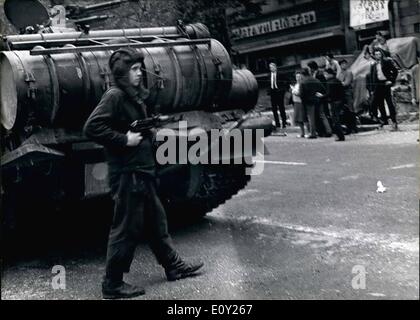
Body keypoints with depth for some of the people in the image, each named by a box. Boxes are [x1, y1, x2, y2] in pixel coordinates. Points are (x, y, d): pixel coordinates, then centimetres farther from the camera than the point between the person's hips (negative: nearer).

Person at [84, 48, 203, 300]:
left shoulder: (136, 96, 13)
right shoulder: (115, 96, -14)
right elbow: (92, 127, -24)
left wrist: (149, 130, 7)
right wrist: (125, 140, -21)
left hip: (144, 172, 10)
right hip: (127, 174, -10)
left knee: (156, 220, 19)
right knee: (127, 228, -1)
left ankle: (174, 266, 34)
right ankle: (113, 284, 11)